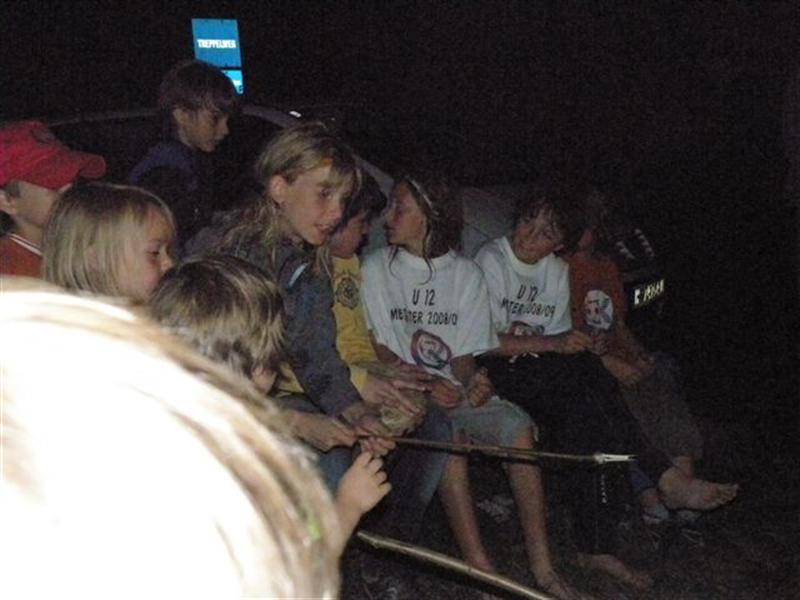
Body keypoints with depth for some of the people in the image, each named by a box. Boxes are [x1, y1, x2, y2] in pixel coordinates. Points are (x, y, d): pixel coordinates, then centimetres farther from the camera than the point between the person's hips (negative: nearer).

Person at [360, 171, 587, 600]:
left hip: (457, 390, 2)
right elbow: (380, 351, -2)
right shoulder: (377, 269, 3)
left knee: (516, 425, -26)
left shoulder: (466, 274, 9)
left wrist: (472, 381, -16)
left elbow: (464, 353, 7)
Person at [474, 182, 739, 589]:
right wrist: (551, 344, -20)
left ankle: (596, 546, -27)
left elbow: (560, 339, 13)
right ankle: (666, 477, -30)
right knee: (584, 371, -29)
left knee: (582, 418, -25)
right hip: (498, 373, -6)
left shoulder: (558, 270, 14)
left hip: (544, 374, 6)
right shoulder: (491, 260, -4)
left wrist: (582, 346, -9)